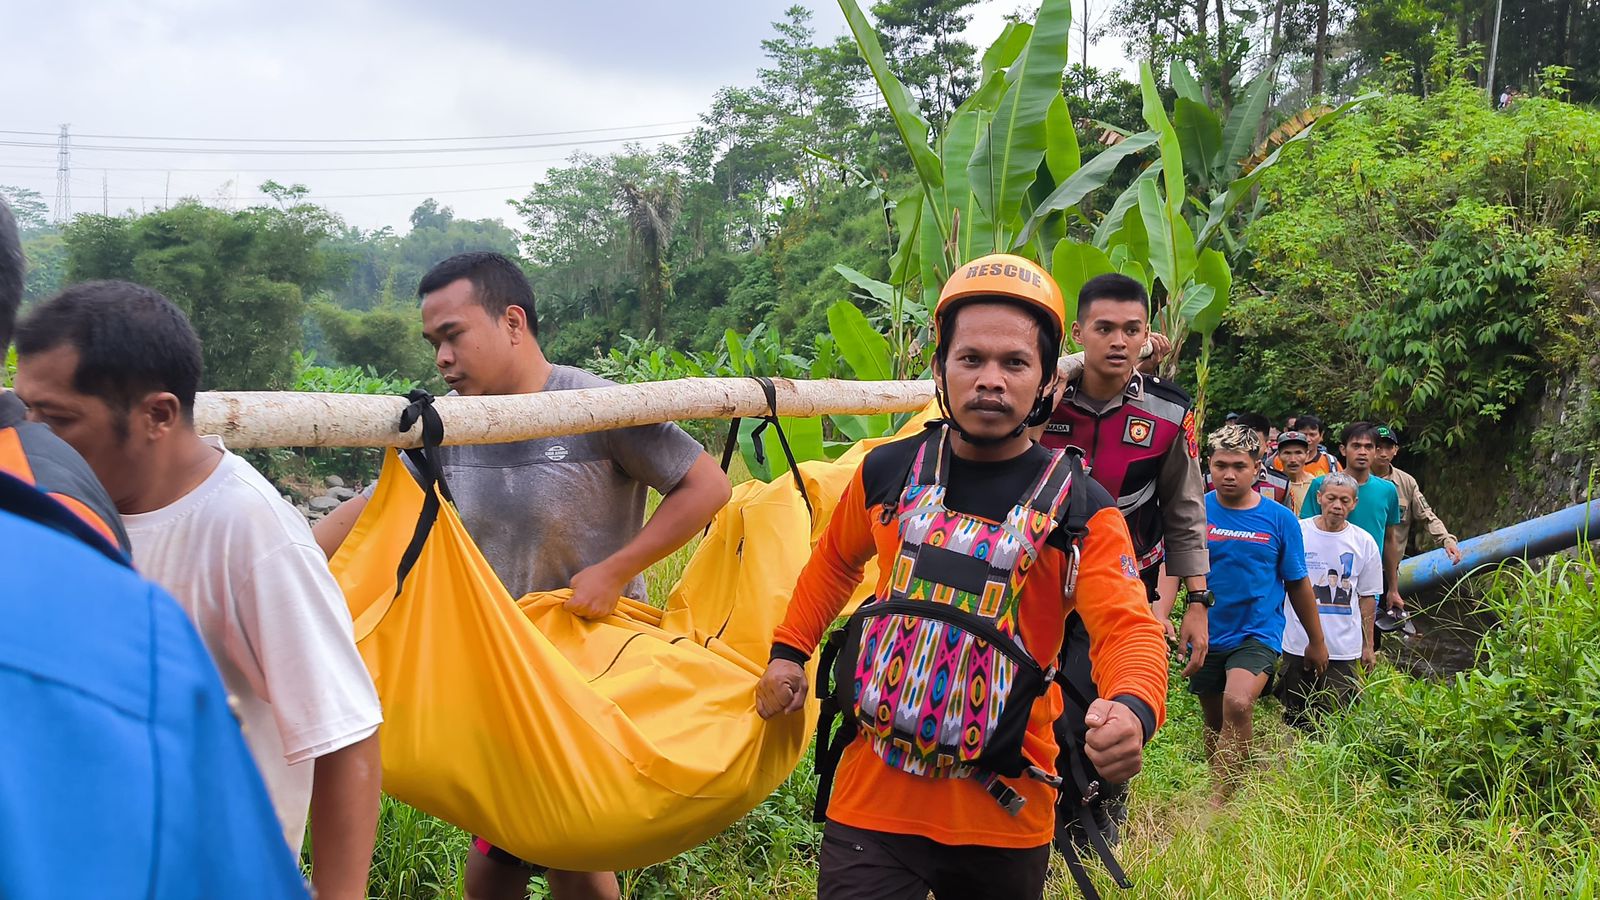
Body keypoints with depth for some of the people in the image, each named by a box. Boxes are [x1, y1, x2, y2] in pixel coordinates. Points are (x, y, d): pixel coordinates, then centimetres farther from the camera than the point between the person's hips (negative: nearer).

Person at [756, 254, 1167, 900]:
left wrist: (1132, 711, -38)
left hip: (1005, 815, 0)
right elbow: (836, 560, 20)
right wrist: (788, 653, 11)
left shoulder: (1080, 508, -6)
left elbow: (1127, 627, -17)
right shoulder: (887, 472, 1)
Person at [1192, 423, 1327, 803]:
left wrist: (1317, 641, 14)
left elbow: (1298, 584, 7)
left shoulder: (1279, 519, -2)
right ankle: (1215, 784, 36)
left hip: (1258, 633, -2)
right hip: (1207, 634, 2)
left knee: (1238, 704, -26)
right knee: (1214, 724, 15)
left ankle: (1218, 803, -21)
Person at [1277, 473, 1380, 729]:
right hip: (1297, 645, 0)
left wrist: (1368, 645, 10)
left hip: (1343, 650, 0)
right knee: (1294, 720, 8)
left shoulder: (1364, 542, 3)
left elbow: (1367, 597, 10)